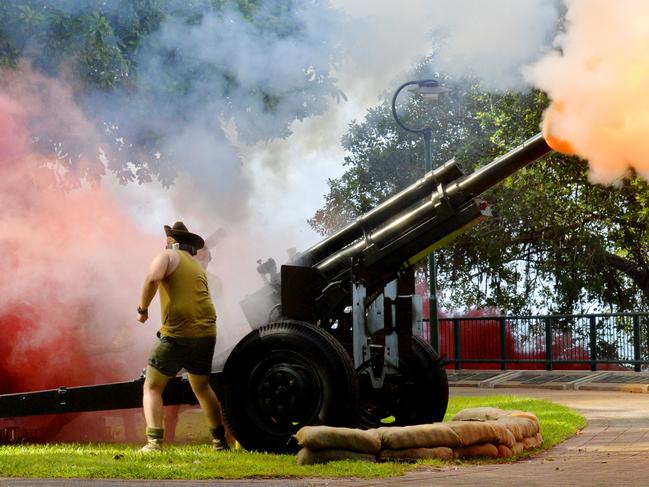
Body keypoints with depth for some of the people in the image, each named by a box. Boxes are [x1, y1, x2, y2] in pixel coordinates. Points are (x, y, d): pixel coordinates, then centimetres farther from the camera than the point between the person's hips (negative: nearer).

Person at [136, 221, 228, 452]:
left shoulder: (167, 256, 1)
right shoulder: (197, 266, 22)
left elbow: (152, 279, -17)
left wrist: (142, 309, -7)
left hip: (177, 333, -6)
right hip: (206, 332, 6)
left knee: (152, 387, 2)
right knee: (202, 387, 24)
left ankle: (154, 442, -13)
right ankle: (220, 440, 26)